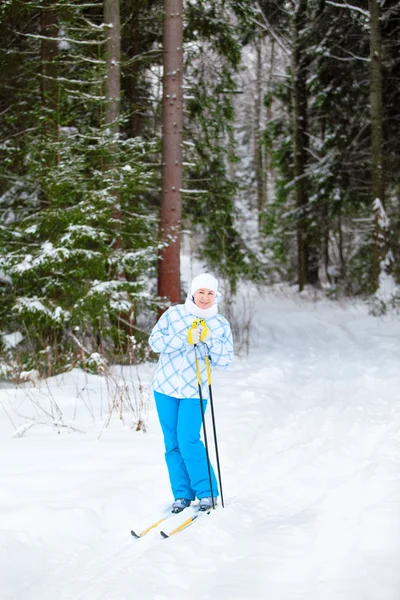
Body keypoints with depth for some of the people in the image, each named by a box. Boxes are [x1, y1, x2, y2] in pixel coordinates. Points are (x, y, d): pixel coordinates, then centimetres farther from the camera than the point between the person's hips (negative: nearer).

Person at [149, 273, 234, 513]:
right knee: (172, 443, 6)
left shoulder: (221, 325, 1)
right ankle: (182, 495, 16)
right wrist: (185, 338, -19)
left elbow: (224, 360, -3)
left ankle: (207, 492, 1)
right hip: (166, 387, 2)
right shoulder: (174, 313, 0)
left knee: (188, 441, -12)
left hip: (194, 391, -2)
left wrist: (207, 340, -17)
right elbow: (155, 340, -8)